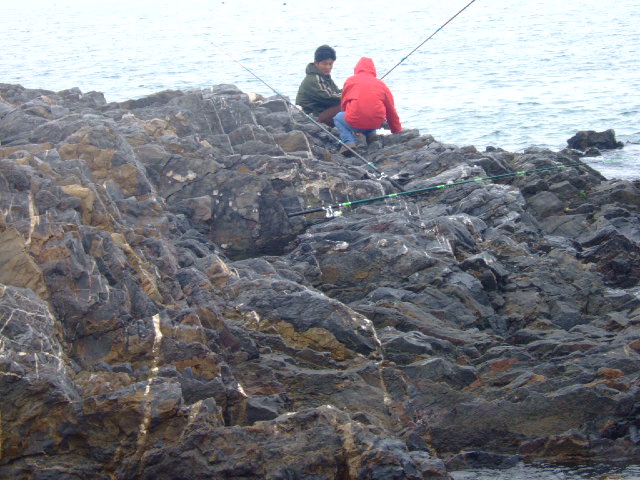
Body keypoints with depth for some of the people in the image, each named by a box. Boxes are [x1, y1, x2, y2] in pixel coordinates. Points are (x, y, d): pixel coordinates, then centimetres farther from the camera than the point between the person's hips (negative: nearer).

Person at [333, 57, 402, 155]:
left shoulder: (350, 81, 10)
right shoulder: (381, 84, 14)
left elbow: (344, 103, 21)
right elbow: (391, 111, 18)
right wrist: (398, 131, 30)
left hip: (355, 122, -4)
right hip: (376, 124, 4)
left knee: (338, 117, 27)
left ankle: (349, 141, 1)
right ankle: (370, 134, 11)